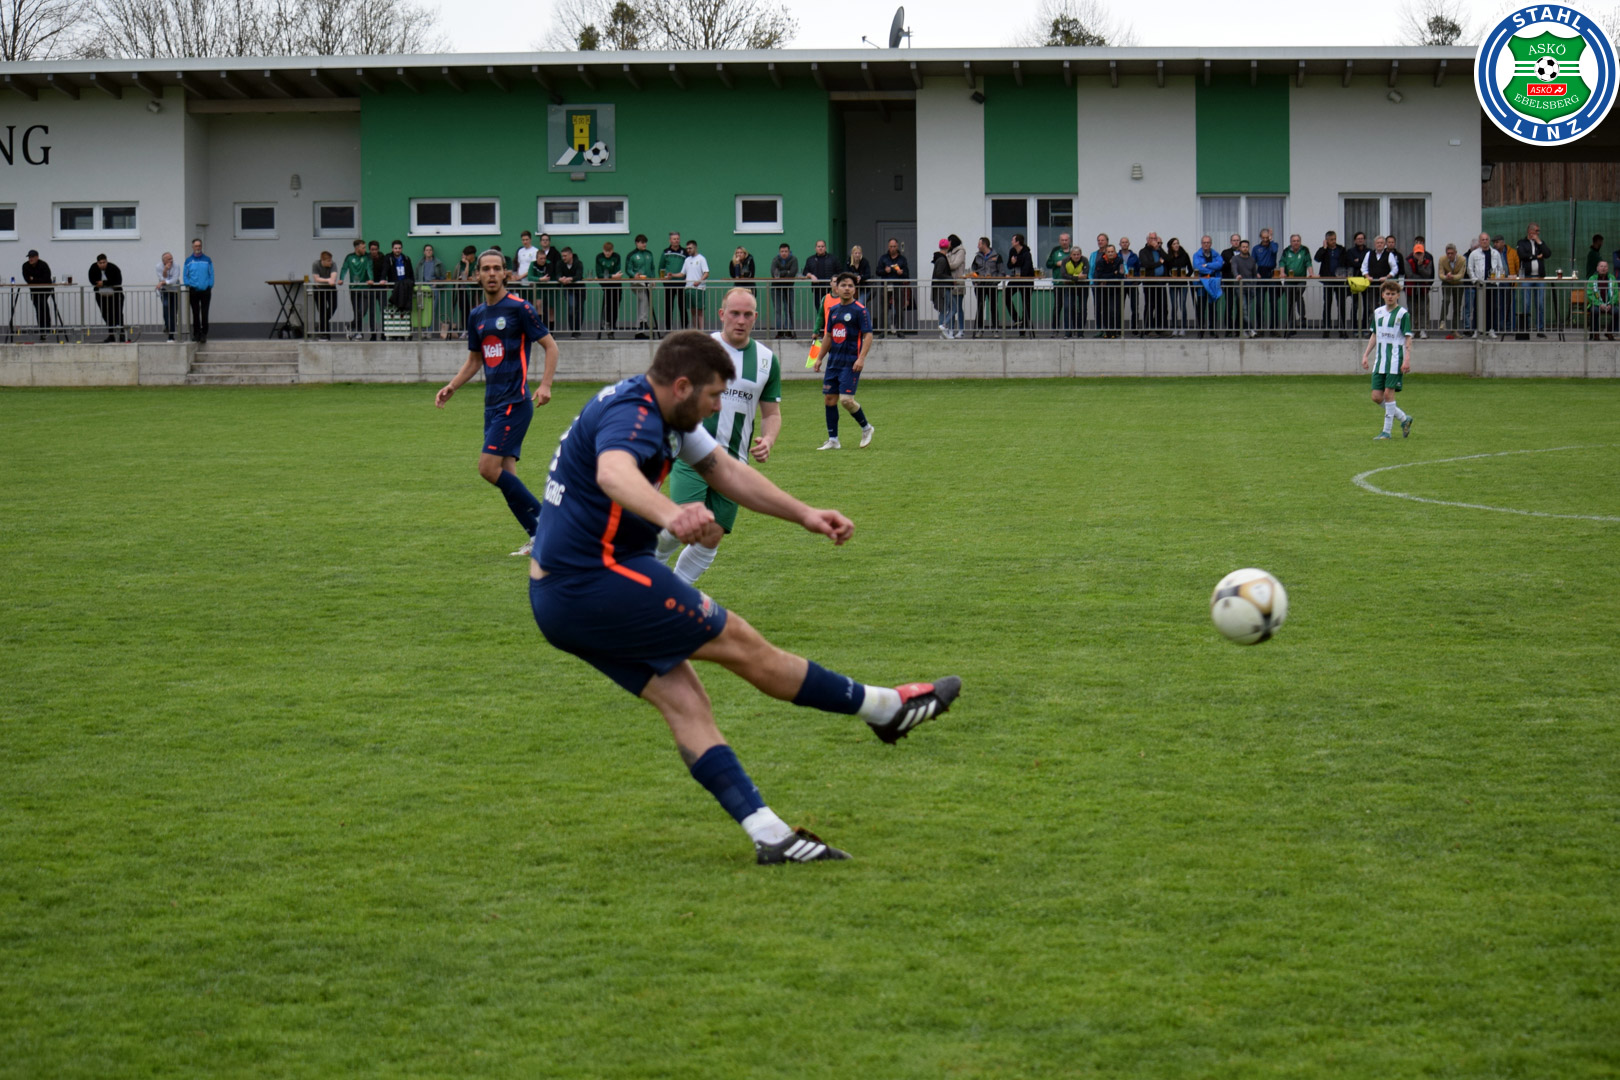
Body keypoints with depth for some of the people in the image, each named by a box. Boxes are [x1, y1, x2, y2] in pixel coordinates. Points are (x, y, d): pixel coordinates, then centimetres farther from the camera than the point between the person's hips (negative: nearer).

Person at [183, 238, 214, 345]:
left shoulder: (207, 260, 7)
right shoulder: (188, 260, 8)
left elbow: (211, 275, 6)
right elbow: (185, 275, 9)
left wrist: (210, 286, -4)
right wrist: (187, 285, -5)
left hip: (205, 291, -1)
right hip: (193, 291, 1)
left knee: (204, 314, -3)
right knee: (195, 313, 4)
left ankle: (204, 334, 2)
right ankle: (196, 334, 9)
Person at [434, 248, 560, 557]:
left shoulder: (519, 308, -7)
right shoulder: (476, 315, 14)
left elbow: (550, 346, -5)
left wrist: (545, 384, -17)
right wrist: (451, 387, 13)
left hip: (515, 402, -8)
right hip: (493, 403, 8)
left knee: (489, 468, -15)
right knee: (506, 475, 3)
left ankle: (541, 523, -5)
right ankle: (538, 537, 6)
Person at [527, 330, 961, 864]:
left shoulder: (666, 413, 11)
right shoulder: (631, 415, -22)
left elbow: (726, 470, 20)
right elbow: (614, 472, -45)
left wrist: (804, 514, 14)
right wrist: (670, 514, -65)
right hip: (596, 584, -10)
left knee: (682, 699, 2)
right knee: (741, 643, -1)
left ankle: (767, 833, -4)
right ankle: (886, 708, 9)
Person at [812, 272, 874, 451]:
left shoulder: (859, 310, -7)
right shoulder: (833, 310, 12)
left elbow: (868, 335, -11)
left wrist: (861, 358, -21)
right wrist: (820, 358, 20)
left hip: (851, 363, -7)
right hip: (833, 361, 7)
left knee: (846, 399, -14)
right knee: (829, 399, 3)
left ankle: (866, 428, 11)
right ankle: (832, 440, 11)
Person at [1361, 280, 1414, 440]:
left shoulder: (1403, 314, -5)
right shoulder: (1377, 312, 11)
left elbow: (1408, 338, -7)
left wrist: (1407, 360, -16)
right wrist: (1365, 355, 16)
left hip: (1395, 360, -6)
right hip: (1379, 361, 6)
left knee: (1388, 394, -10)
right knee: (1376, 397, 2)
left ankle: (1387, 431, -3)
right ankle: (1404, 419, 20)